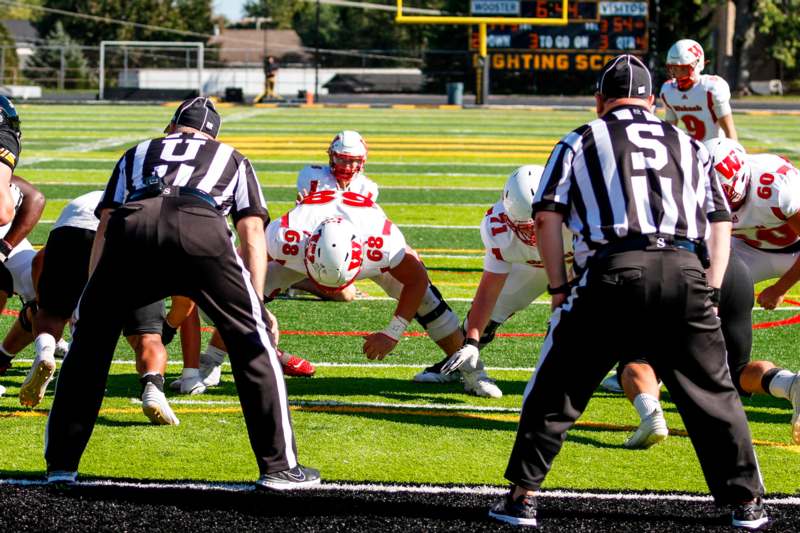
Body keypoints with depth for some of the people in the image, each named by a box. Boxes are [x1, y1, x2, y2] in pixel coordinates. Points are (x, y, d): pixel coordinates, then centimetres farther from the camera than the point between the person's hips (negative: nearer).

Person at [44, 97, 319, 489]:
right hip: (201, 228, -1)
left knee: (91, 338, 20)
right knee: (251, 340, 13)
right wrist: (257, 304, 20)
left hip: (133, 226, 1)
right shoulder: (231, 159, 37)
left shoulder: (138, 153, 40)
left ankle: (61, 463, 20)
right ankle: (279, 466, 11)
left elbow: (104, 226, 28)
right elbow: (252, 233, 24)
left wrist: (90, 301, 27)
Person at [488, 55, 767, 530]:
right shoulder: (690, 146, 24)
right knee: (714, 396, 14)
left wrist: (559, 288, 11)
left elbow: (548, 218, 7)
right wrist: (710, 291, 17)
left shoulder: (581, 142, 16)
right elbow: (721, 224, 19)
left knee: (556, 393, 10)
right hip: (685, 272, 2)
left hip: (613, 273, -2)